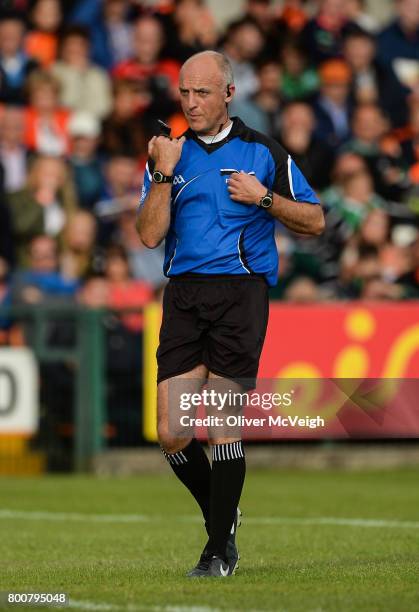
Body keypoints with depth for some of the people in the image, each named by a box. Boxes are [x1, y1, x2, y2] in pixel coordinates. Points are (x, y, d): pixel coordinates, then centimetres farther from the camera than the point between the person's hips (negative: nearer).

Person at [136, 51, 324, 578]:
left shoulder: (262, 152, 7)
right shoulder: (168, 155, 13)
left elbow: (314, 221, 8)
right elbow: (150, 235, 2)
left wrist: (263, 197, -6)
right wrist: (164, 173, -9)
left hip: (241, 291, -3)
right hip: (183, 294, 3)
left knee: (222, 422, -8)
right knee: (171, 434, -4)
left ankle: (220, 549, 1)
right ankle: (221, 515, 21)